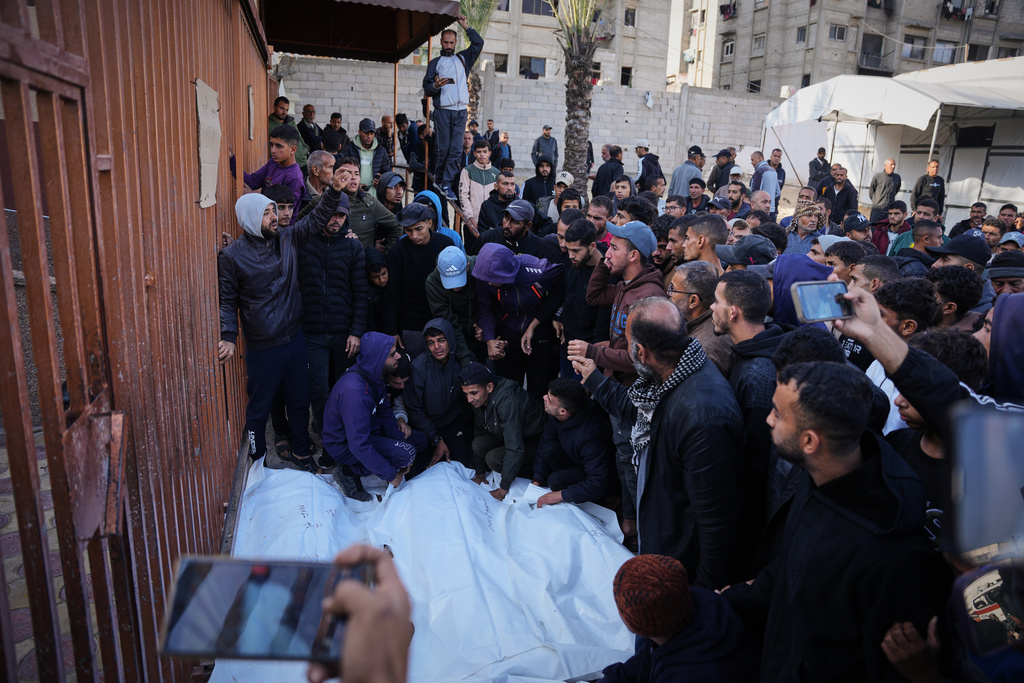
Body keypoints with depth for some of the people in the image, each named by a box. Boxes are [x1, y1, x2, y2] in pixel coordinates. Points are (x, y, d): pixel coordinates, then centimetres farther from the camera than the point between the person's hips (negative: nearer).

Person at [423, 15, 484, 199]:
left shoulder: (463, 59, 20)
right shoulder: (434, 63, 11)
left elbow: (478, 43, 18)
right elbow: (426, 90, 5)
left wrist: (465, 27, 14)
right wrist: (435, 86, -15)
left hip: (461, 111, 3)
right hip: (442, 111, -2)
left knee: (455, 149, -6)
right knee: (443, 148, -6)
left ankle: (447, 184, -7)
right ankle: (439, 181, 8)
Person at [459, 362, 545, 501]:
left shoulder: (507, 400, -35)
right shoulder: (478, 399, -9)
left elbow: (515, 449, -35)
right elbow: (479, 432, 4)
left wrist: (503, 488, -29)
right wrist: (480, 472, 2)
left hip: (533, 442, -7)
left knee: (493, 458, -30)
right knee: (478, 444, -21)